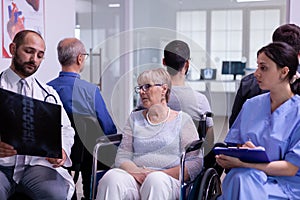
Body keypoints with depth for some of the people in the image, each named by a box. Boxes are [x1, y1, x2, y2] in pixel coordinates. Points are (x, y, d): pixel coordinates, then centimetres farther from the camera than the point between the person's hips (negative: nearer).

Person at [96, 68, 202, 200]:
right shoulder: (134, 118, 21)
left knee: (154, 180, -39)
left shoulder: (182, 120, 10)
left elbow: (195, 163, 2)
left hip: (170, 181, -3)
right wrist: (136, 171, -10)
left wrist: (162, 174, -11)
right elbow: (122, 156, 13)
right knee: (111, 177, -31)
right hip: (135, 179, 3)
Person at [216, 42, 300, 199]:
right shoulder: (251, 105, 13)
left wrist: (243, 163, -20)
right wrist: (226, 159, -14)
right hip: (246, 177, 4)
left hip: (286, 186, -3)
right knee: (239, 177, -32)